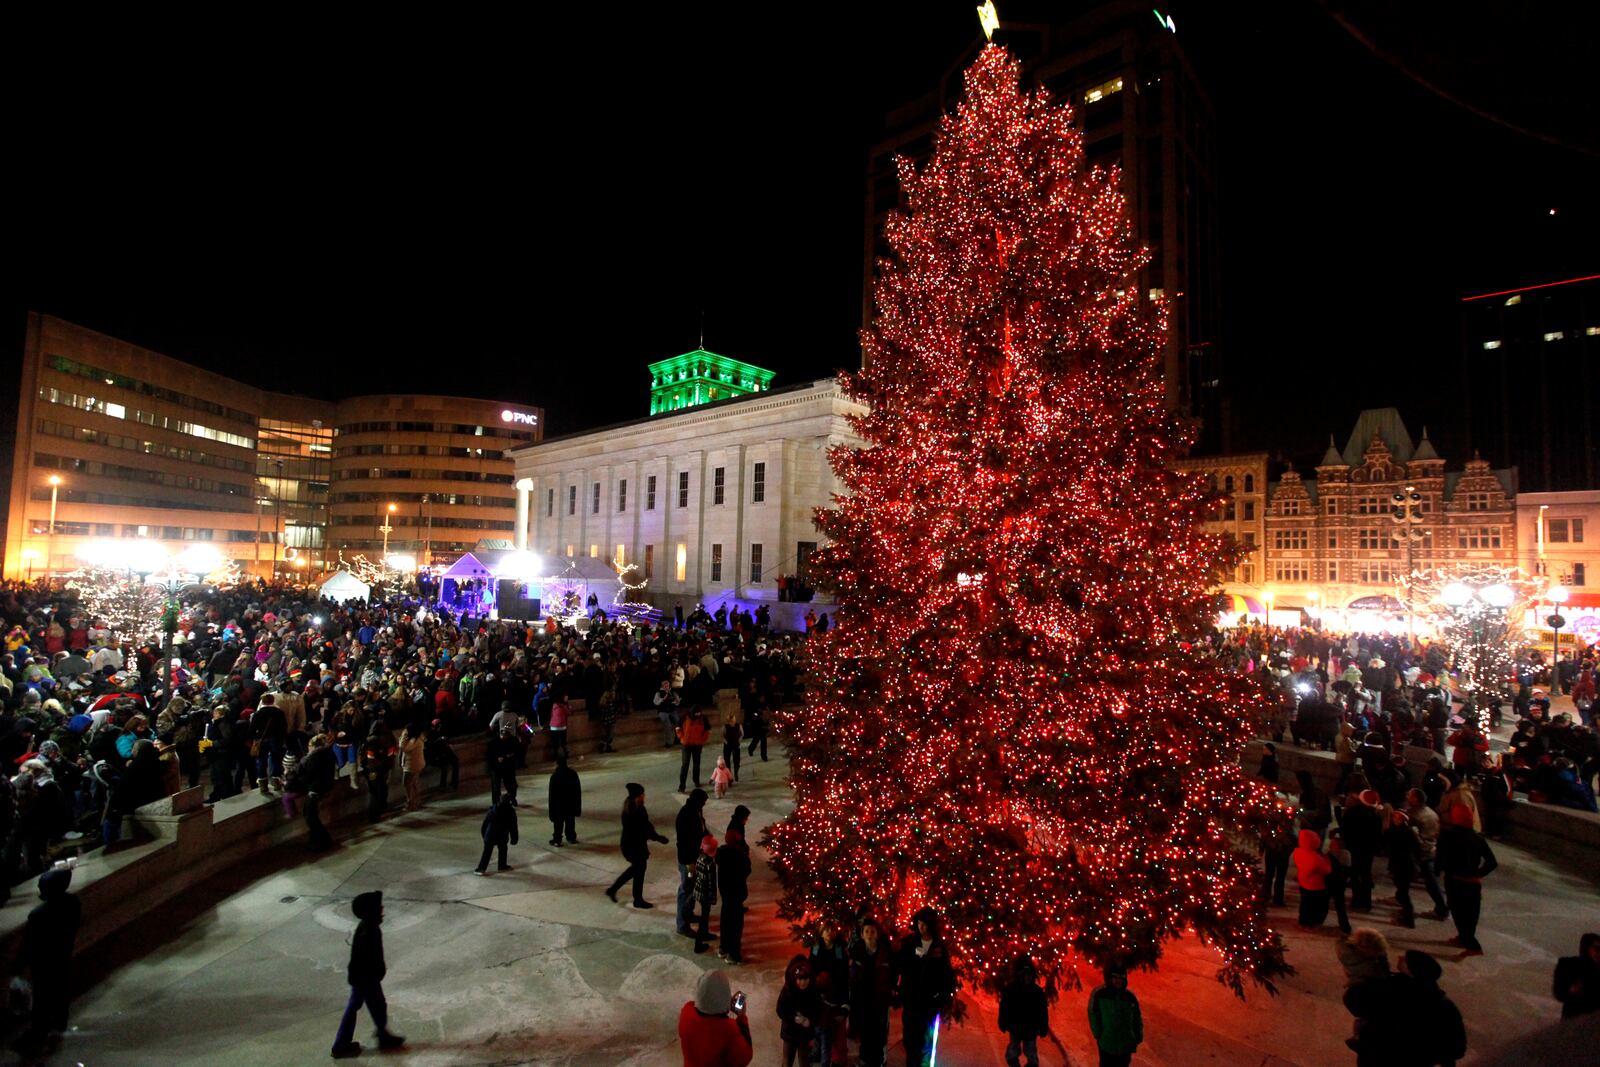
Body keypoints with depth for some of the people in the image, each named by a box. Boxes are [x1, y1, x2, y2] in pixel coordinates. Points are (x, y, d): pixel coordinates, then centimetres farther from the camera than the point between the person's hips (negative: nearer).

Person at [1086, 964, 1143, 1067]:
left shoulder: (1130, 997, 2)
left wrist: (1137, 1038, 5)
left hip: (1126, 1046, 4)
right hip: (1107, 1045, -4)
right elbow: (1093, 1016, -8)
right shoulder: (1100, 995, -11)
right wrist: (1099, 1035, -11)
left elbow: (1137, 1019, 10)